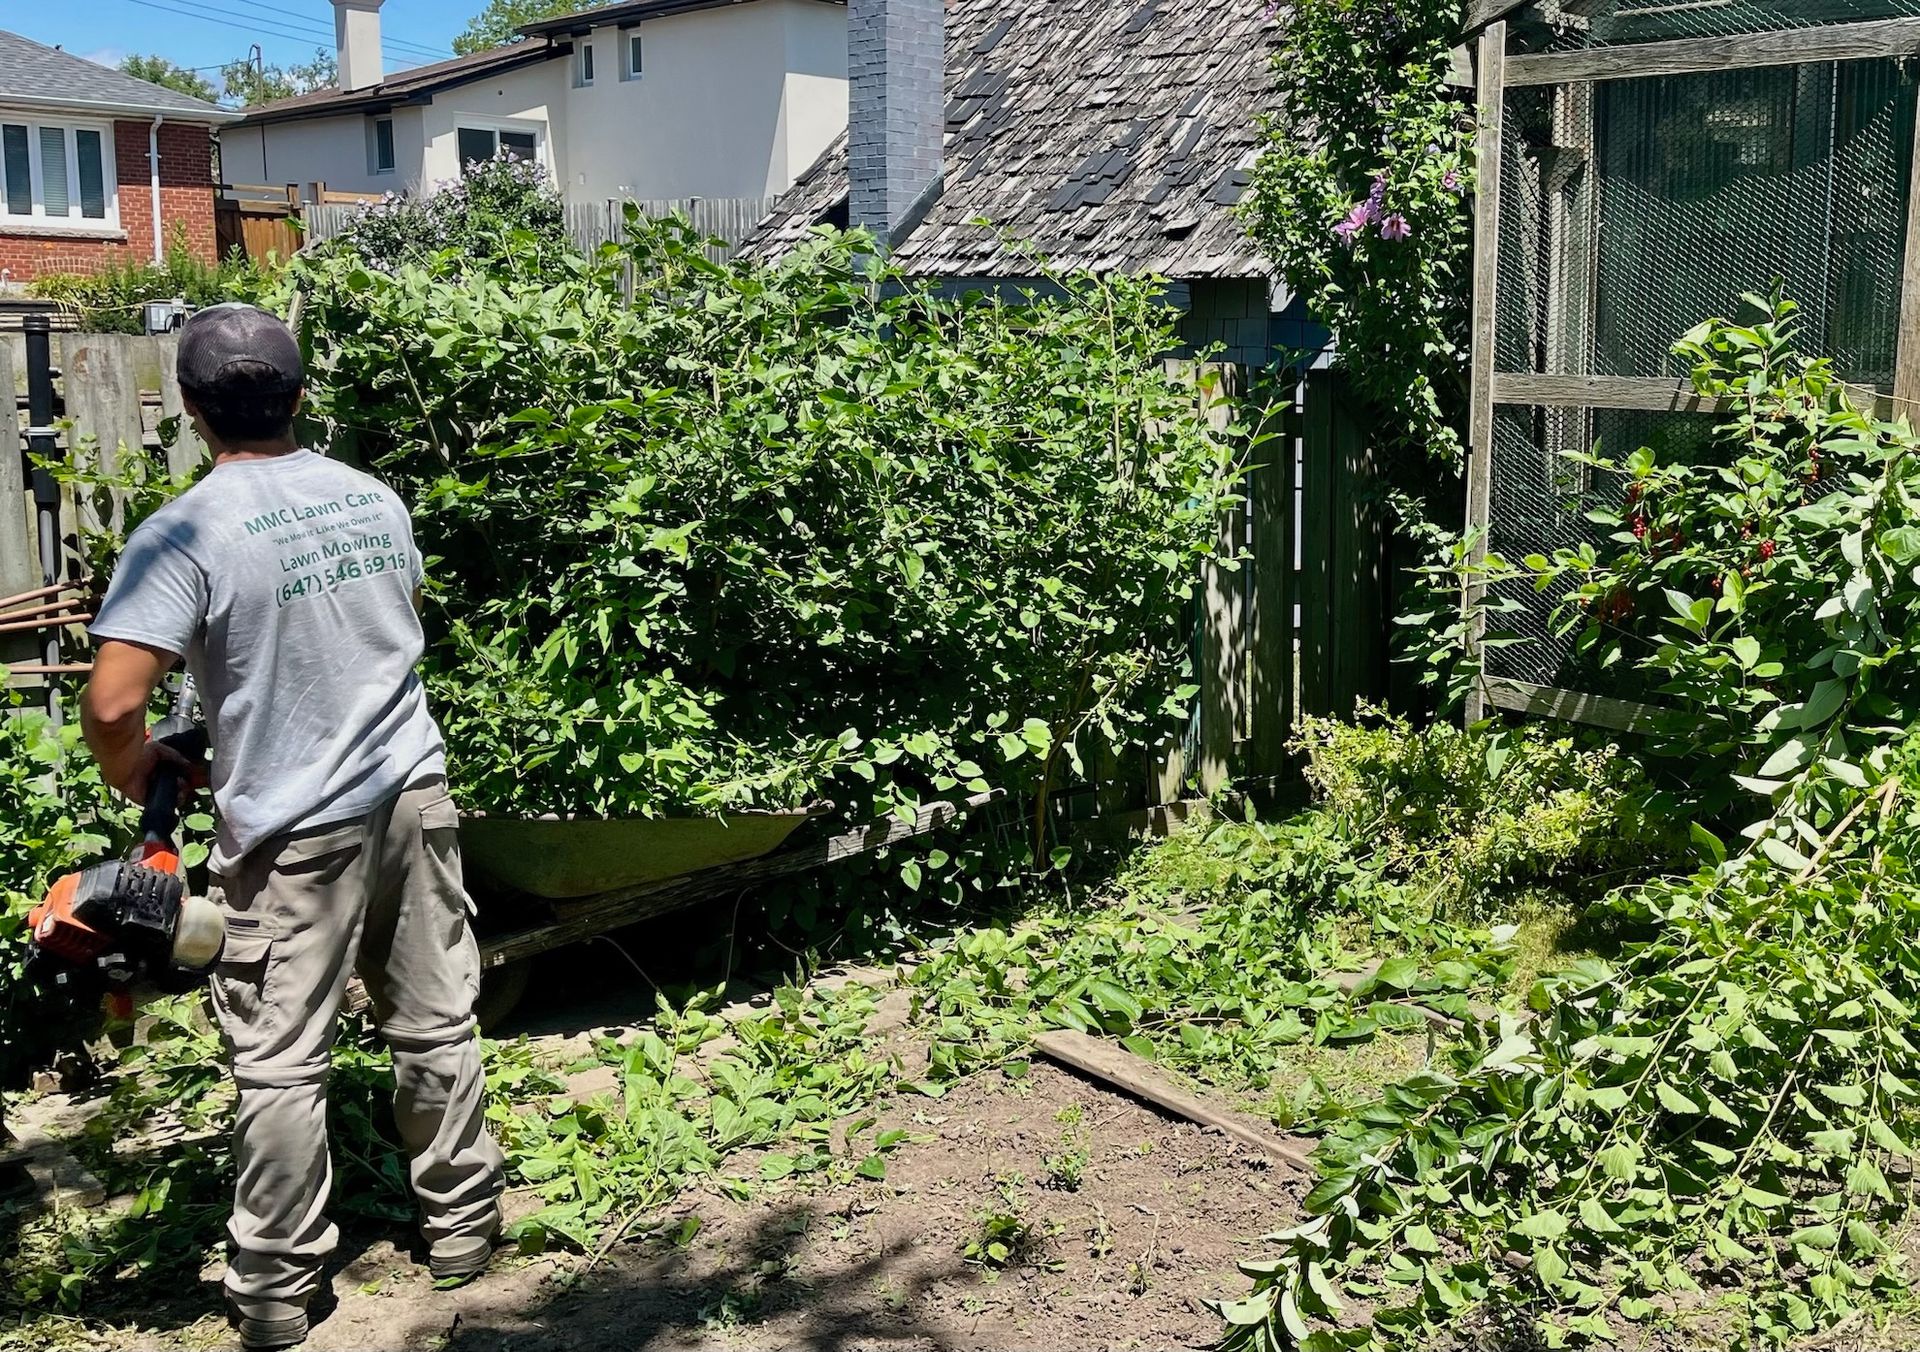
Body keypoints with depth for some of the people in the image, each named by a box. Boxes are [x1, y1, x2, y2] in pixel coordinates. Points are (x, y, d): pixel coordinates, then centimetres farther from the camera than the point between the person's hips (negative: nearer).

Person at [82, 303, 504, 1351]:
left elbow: (113, 706, -21)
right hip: (413, 795, 5)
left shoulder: (184, 537, -15)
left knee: (281, 1066, 6)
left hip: (294, 832, -5)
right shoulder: (375, 500, 3)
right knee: (437, 1027, 15)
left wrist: (134, 779, 0)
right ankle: (462, 1225, 28)